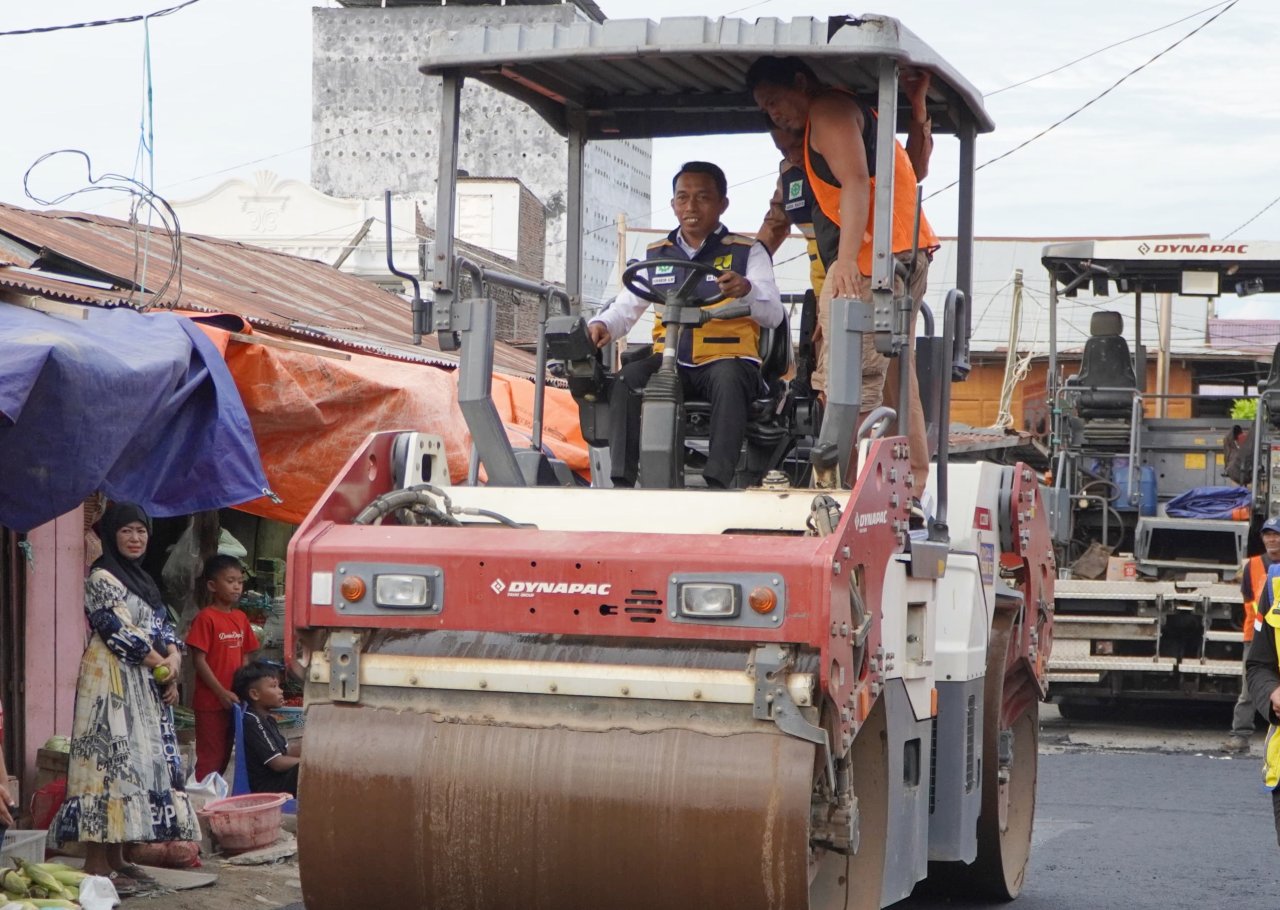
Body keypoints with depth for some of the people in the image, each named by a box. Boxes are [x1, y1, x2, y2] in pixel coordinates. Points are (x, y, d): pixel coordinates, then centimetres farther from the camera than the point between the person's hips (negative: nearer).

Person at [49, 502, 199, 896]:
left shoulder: (141, 579, 19)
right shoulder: (101, 579, -8)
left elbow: (163, 627, 16)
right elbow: (120, 633, -15)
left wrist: (173, 661, -3)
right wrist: (161, 665, -8)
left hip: (145, 686, 9)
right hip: (113, 684, -9)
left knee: (139, 763, 8)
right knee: (112, 761, -13)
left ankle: (116, 857, 13)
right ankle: (97, 866, -13)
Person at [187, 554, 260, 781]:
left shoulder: (241, 618, 9)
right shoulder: (206, 618, -12)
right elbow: (199, 660, -14)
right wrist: (221, 692, -16)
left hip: (234, 701, 7)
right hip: (210, 702, -7)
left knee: (224, 755, 14)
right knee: (209, 758, -2)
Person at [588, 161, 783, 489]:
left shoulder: (747, 252, 5)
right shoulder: (656, 255, 16)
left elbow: (773, 314, -7)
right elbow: (626, 307, 11)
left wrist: (747, 290, -30)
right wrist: (601, 325, -13)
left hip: (728, 360, -3)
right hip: (670, 361, 3)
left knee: (727, 378, -37)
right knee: (628, 379, -27)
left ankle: (717, 481, -41)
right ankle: (621, 480, -27)